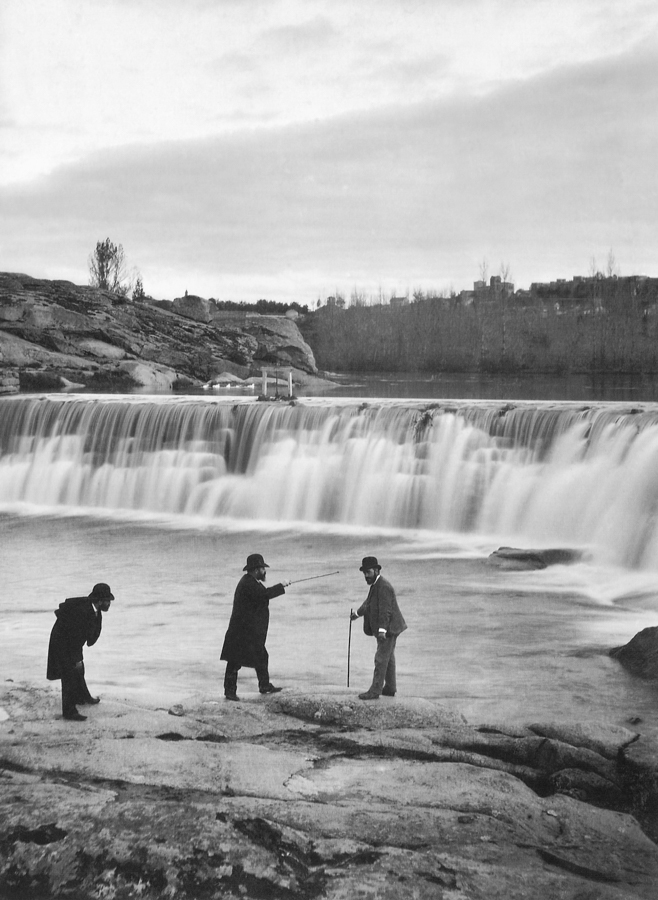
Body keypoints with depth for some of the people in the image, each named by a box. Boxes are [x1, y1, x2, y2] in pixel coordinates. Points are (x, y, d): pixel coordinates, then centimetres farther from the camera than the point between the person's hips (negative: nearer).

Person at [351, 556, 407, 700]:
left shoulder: (383, 587, -19)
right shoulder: (376, 585, 13)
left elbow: (385, 610, -27)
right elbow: (369, 603, 31)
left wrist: (382, 629, -33)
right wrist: (358, 613, 46)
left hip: (388, 628, -11)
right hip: (388, 629, 11)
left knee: (381, 659, -9)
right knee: (388, 657, 16)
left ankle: (375, 691, -8)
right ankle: (390, 688, 24)